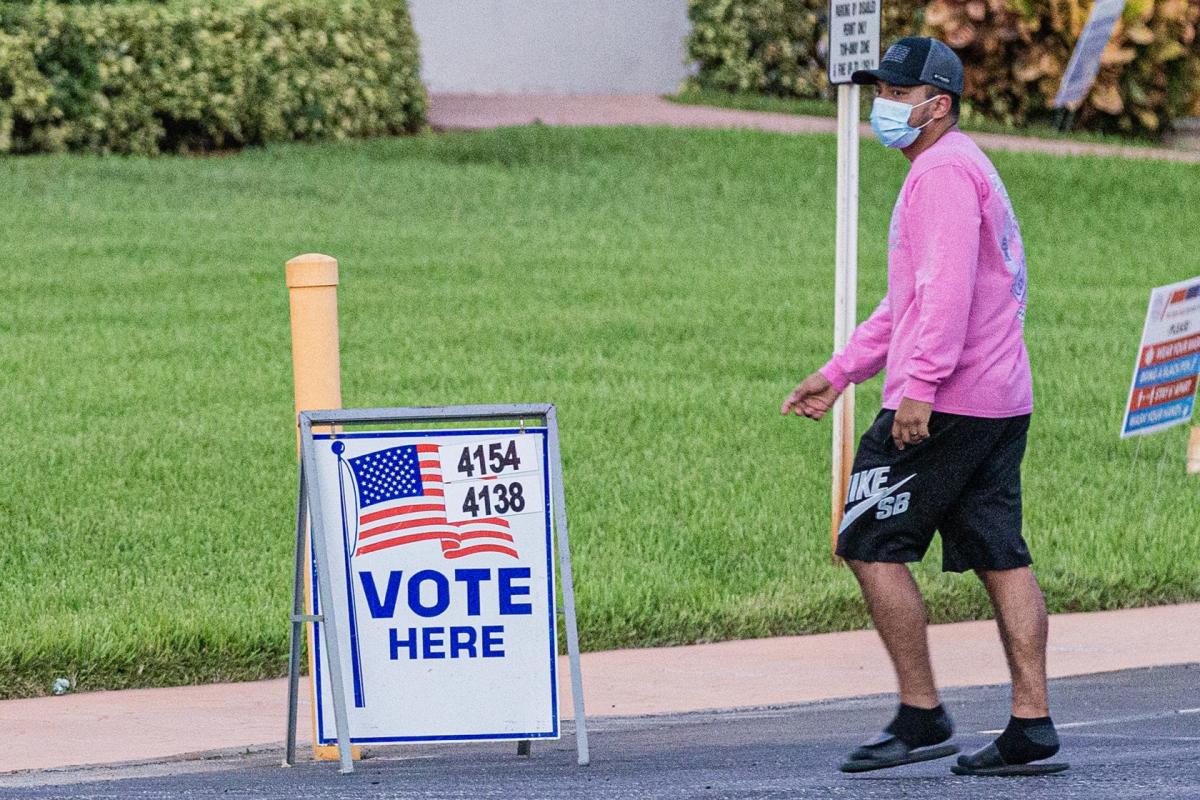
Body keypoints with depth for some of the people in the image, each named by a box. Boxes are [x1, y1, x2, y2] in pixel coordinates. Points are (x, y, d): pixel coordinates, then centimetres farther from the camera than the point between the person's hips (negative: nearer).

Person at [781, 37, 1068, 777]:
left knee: (870, 544, -4)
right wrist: (839, 374, 27)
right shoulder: (966, 169, 23)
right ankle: (1032, 727, 3)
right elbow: (910, 301, 29)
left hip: (943, 403, -10)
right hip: (1002, 402, 10)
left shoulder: (944, 172, -10)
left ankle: (922, 716, -3)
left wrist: (919, 385, -27)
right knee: (1000, 556, 6)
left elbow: (948, 289, -22)